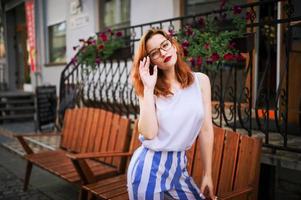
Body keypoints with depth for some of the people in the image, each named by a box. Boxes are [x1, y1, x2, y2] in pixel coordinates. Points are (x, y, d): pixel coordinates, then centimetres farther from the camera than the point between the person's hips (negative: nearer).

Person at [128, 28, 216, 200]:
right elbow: (149, 133, -17)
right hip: (149, 166, -2)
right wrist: (148, 89, -17)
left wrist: (208, 174, 5)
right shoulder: (151, 90, -5)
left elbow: (206, 129, 2)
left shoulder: (200, 81, -1)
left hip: (179, 165, 3)